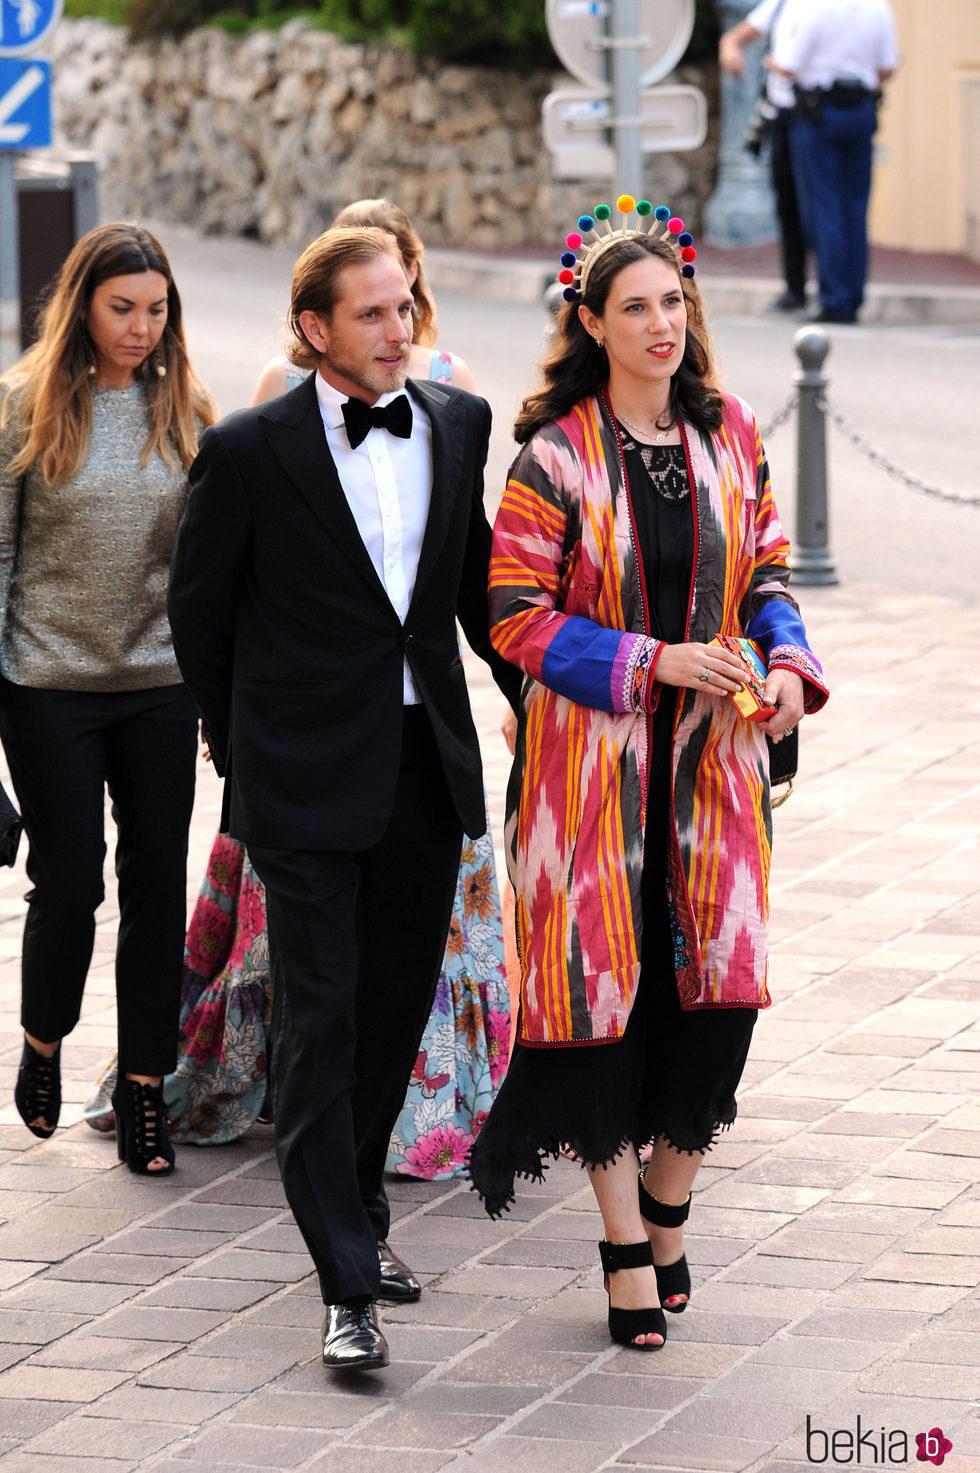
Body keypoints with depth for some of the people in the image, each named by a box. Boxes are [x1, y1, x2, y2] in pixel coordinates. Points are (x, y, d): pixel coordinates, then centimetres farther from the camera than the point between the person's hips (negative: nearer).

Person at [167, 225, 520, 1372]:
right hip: (308, 782, -5)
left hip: (427, 768, 5)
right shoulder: (252, 449, -9)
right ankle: (346, 1286, -5)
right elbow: (198, 609, 2)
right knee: (321, 1023, -6)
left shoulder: (459, 425, 5)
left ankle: (354, 1209, 32)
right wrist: (242, 744, 7)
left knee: (397, 1009, 13)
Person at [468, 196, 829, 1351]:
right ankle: (629, 1250, 10)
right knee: (605, 987, -1)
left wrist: (787, 662, -5)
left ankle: (669, 1209, 23)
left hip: (708, 755, 4)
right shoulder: (555, 455, -8)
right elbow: (516, 614, -9)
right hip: (593, 759, -4)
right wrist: (652, 662, -17)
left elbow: (765, 570, 14)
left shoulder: (729, 435, 6)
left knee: (716, 986, 1)